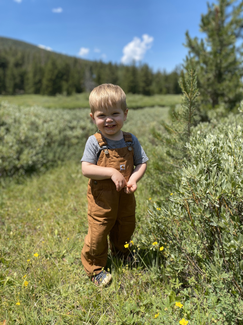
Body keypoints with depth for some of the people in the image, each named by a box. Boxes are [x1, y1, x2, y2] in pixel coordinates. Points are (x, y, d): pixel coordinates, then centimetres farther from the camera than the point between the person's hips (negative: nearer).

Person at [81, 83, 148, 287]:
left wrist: (134, 178, -17)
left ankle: (121, 254, 53)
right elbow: (86, 169, -18)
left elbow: (142, 163, 2)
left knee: (126, 228, 23)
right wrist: (112, 172, -26)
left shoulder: (131, 140, -2)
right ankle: (95, 268, 29)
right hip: (101, 198, -4)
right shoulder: (94, 142, -13)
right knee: (98, 233, 4)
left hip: (126, 197, 4)